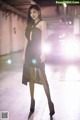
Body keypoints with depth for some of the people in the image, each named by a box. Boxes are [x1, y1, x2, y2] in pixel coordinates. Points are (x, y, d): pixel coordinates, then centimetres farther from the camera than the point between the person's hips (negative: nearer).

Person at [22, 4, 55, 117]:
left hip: (37, 52, -6)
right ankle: (32, 100, 17)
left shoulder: (42, 23, 1)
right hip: (29, 53, 6)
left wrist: (42, 53, -16)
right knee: (31, 78, 7)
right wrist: (24, 53, 11)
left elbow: (43, 39, -8)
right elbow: (27, 40, 15)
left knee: (43, 77, -6)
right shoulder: (30, 25, 17)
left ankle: (50, 101, 0)